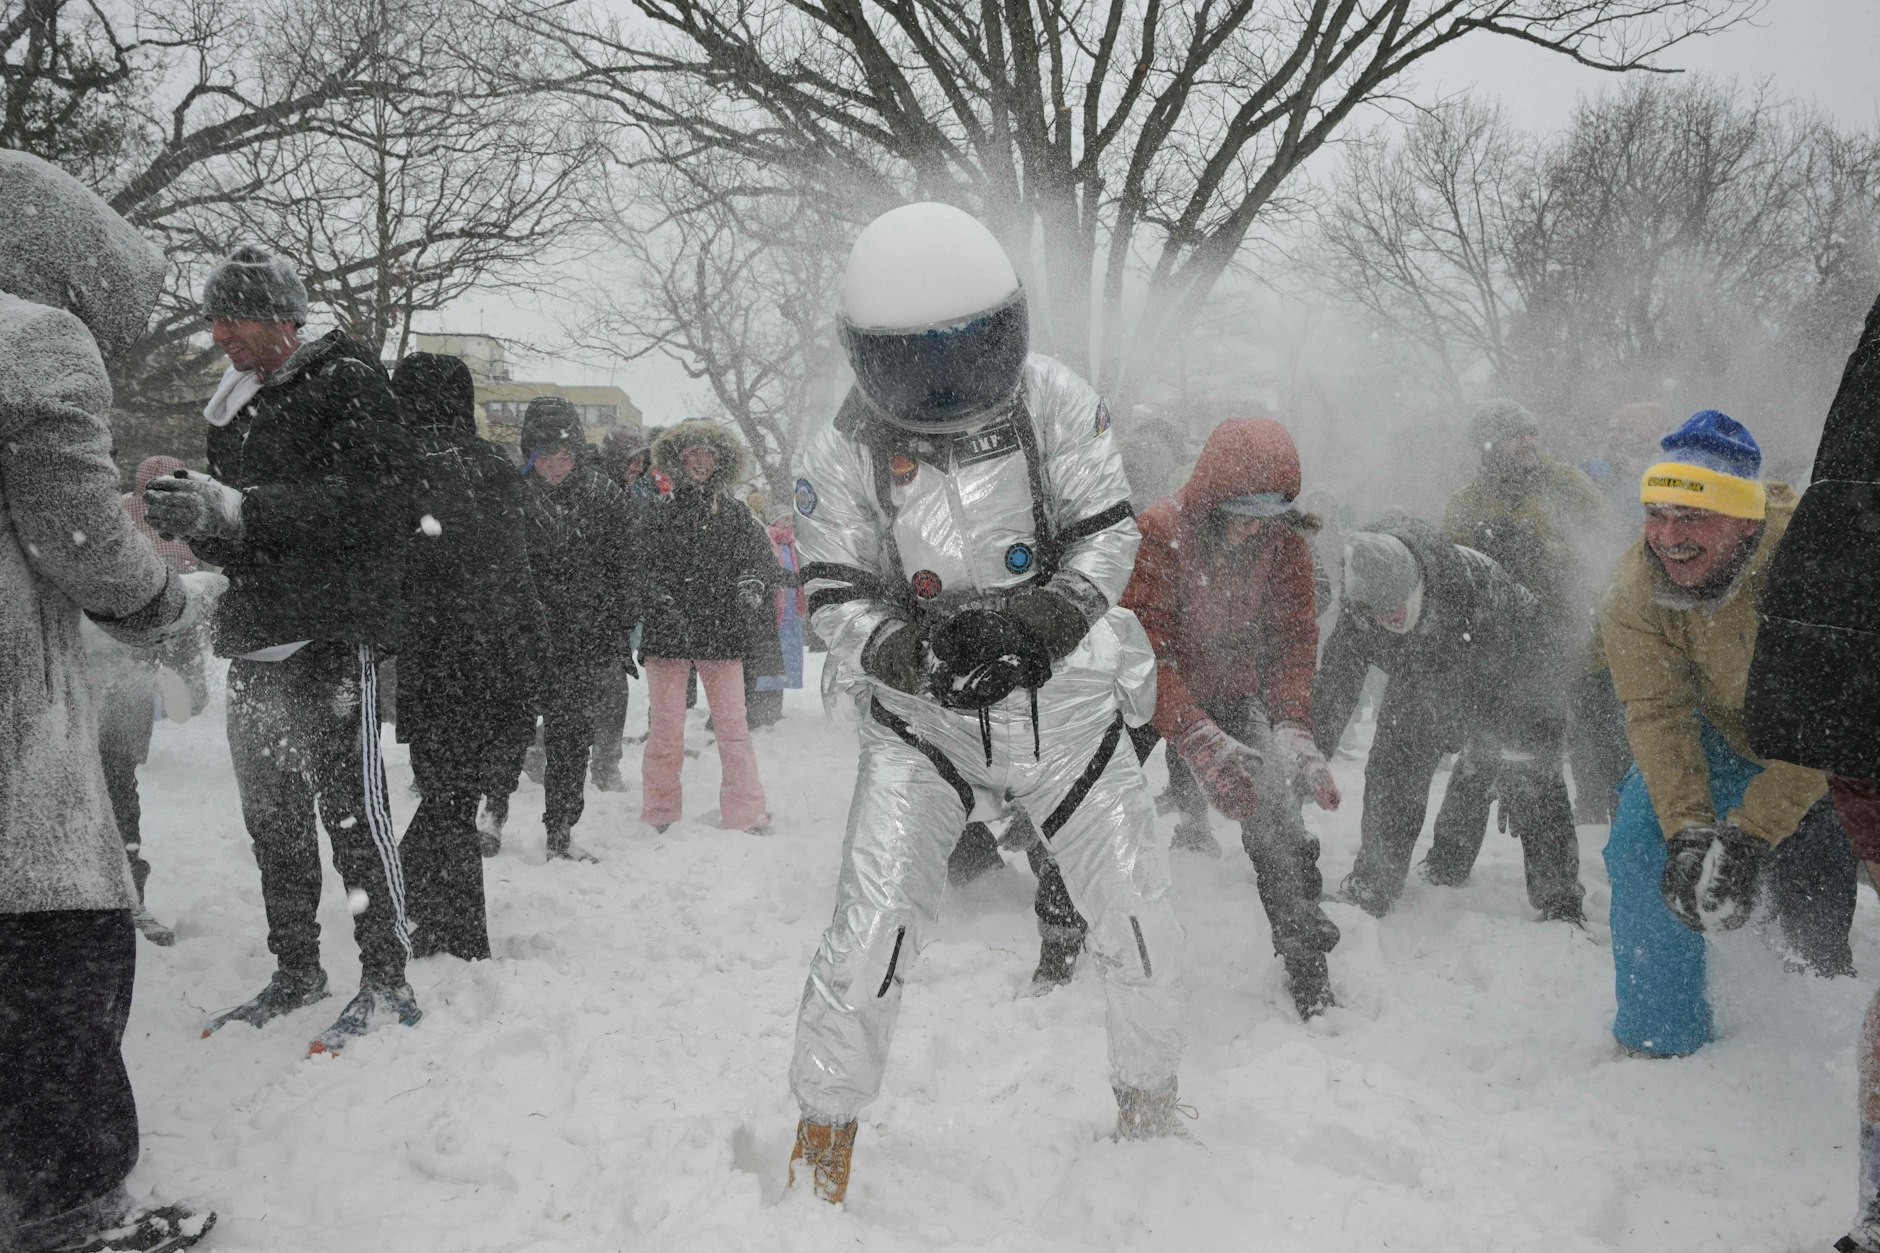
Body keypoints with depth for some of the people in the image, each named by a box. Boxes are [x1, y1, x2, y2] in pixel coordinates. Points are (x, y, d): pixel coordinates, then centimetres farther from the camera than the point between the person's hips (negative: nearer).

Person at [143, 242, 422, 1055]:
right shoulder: (235, 407, 19)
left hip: (333, 637, -8)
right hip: (256, 638, 8)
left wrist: (236, 508, -26)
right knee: (271, 813, 12)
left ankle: (386, 980, 2)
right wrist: (190, 518, -2)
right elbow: (233, 531, 22)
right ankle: (296, 971, 24)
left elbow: (373, 499, -20)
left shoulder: (347, 383, -5)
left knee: (351, 806, -7)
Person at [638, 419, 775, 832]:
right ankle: (660, 816, 14)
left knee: (733, 725, 0)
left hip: (723, 634, 1)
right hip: (667, 632, -1)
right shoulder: (661, 513, 6)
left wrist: (753, 584, -9)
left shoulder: (736, 515, 10)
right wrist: (661, 597, -16)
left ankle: (747, 815, 6)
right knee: (666, 728, 2)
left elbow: (764, 561, 11)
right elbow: (642, 566, 0)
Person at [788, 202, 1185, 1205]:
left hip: (1068, 704, 2)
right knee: (873, 929, -13)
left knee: (1141, 923, 7)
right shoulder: (842, 455, -12)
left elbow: (1109, 532, -9)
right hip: (924, 721, -1)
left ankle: (1150, 1105, 36)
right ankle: (821, 1138, 11)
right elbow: (837, 599, -10)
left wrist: (1053, 616, -28)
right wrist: (917, 656, -30)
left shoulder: (1056, 403, -10)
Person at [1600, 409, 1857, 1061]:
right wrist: (1687, 830, -39)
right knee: (1641, 850, -12)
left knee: (1814, 903, -13)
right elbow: (1658, 715, -25)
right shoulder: (1635, 590, -23)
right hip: (1720, 741, 2)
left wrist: (1748, 833, -41)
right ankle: (1659, 1041, 3)